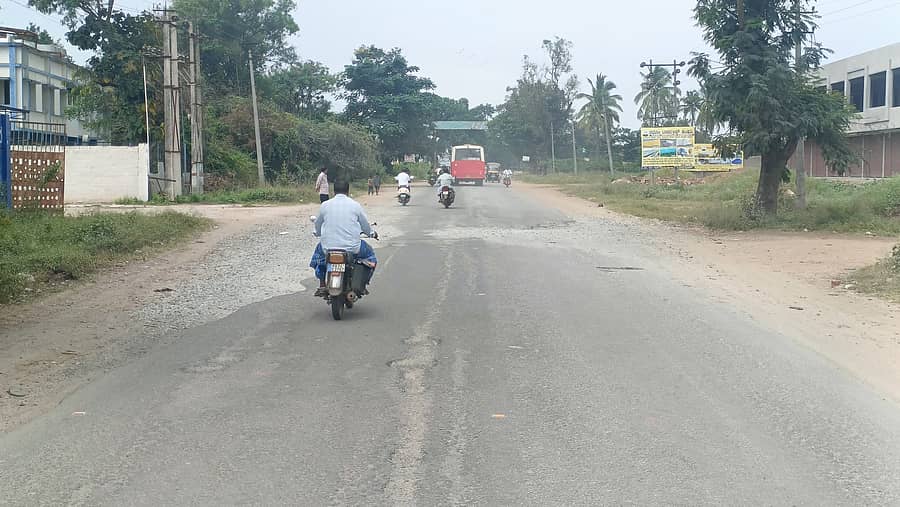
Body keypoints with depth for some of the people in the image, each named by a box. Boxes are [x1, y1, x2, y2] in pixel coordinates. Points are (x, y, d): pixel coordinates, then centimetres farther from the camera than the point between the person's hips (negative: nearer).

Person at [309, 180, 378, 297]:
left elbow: (317, 228, 15)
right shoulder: (355, 205, 0)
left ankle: (322, 285, 26)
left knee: (319, 250, 36)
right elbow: (366, 227, 10)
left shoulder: (325, 205, 2)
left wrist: (319, 234, 39)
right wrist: (372, 233, 34)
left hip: (328, 247, 1)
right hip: (352, 247, -1)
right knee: (370, 254, 28)